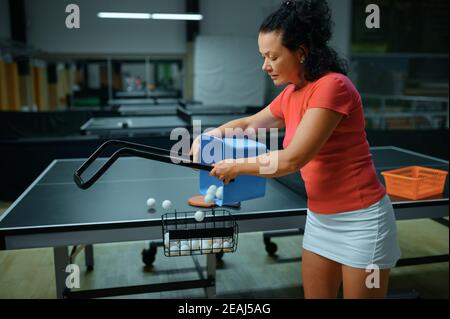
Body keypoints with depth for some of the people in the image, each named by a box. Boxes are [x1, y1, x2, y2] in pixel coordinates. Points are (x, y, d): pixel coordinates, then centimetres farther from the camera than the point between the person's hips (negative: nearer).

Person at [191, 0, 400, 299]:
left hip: (360, 220, -7)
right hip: (319, 218, 8)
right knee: (315, 295, 15)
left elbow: (291, 160, -26)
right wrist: (215, 133, 1)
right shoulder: (291, 95, 4)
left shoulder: (332, 86, -21)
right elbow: (250, 123, 20)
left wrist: (235, 166, -13)